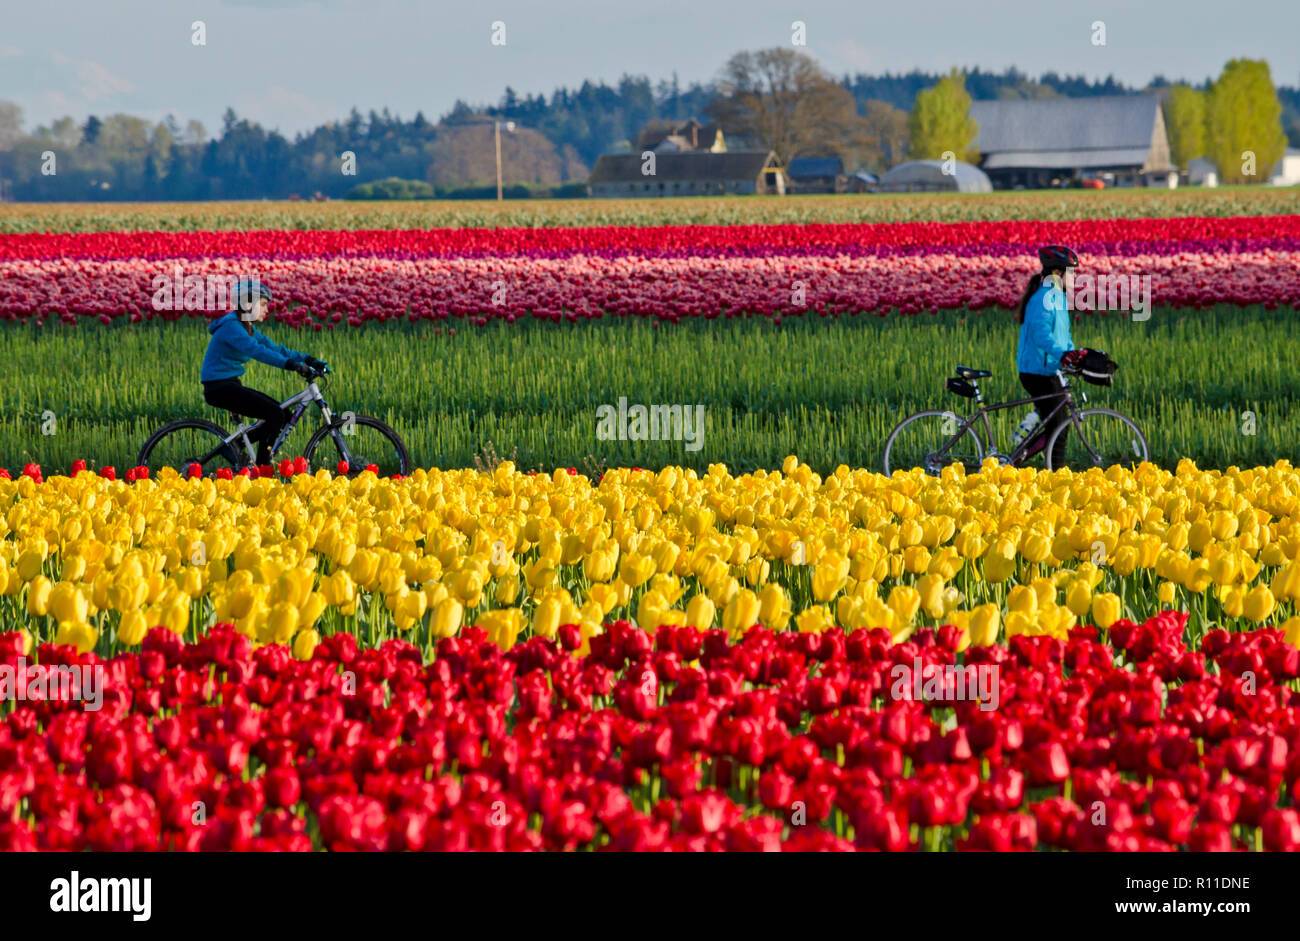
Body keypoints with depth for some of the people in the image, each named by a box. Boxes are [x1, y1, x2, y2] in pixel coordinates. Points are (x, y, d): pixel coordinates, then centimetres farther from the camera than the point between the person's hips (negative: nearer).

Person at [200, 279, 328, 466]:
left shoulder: (247, 328, 14)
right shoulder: (231, 327, -17)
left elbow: (274, 348, 12)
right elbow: (257, 351, -31)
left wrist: (308, 359, -1)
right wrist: (293, 365, -40)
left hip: (230, 386, 10)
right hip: (219, 388, -10)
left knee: (283, 415, 5)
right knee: (275, 414, -19)